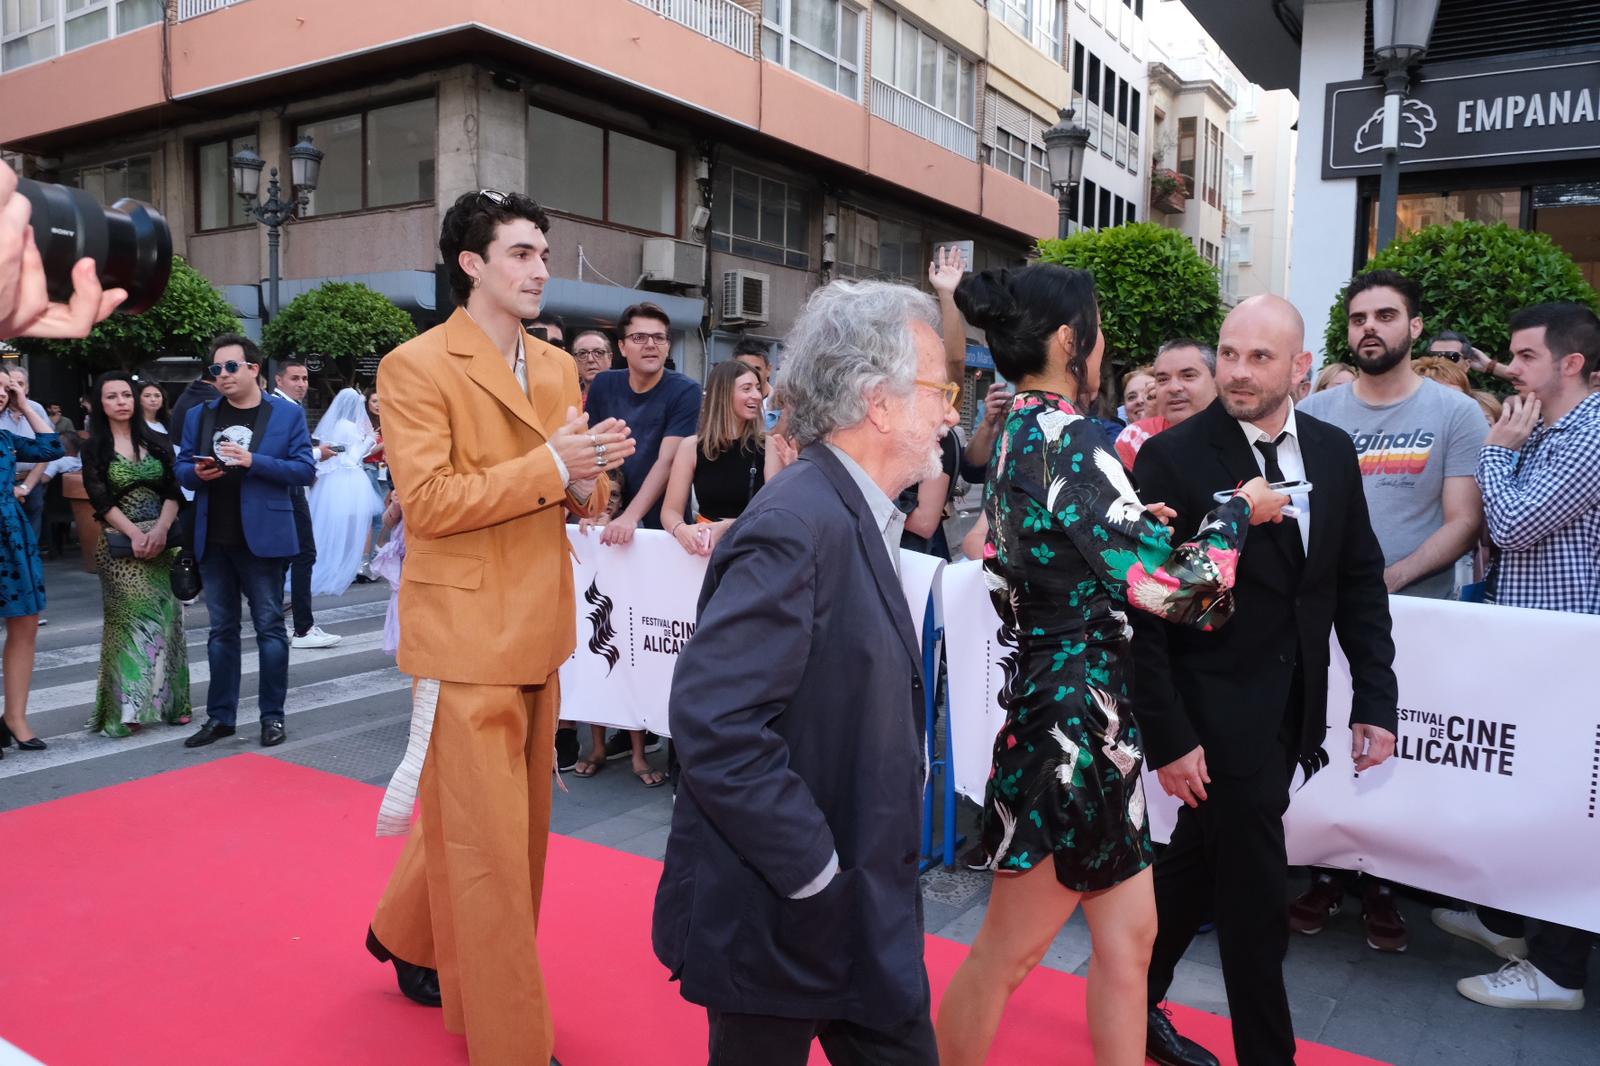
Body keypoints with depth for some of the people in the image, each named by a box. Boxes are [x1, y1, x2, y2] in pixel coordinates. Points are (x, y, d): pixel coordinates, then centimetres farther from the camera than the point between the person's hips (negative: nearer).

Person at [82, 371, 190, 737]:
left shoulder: (158, 442, 10)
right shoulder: (94, 449, 4)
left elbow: (173, 492, 3)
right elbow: (100, 500, -4)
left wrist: (160, 529, -12)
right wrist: (135, 534, -15)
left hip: (162, 540, 2)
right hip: (121, 545, -2)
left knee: (165, 618, 4)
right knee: (130, 619, -5)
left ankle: (169, 701, 11)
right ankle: (129, 707, -1)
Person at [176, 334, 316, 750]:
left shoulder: (288, 415, 0)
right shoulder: (199, 415, 12)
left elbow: (305, 470, -6)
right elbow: (182, 469, 14)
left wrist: (254, 462, -19)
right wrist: (197, 472, -9)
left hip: (263, 538, -4)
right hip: (213, 541, 4)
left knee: (269, 626, 2)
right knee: (221, 629, 11)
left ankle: (272, 715, 10)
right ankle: (220, 716, 19)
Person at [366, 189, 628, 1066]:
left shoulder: (557, 366, 11)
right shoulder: (417, 367, -10)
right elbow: (427, 501, -18)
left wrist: (586, 480, -9)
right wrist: (548, 464, -20)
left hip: (538, 629, 8)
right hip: (467, 632, -7)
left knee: (513, 818, 20)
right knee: (488, 839, 1)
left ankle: (406, 934, 46)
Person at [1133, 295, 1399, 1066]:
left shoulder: (1332, 451, 4)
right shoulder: (1173, 458, -13)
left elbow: (1360, 584, 9)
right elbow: (1142, 610, -13)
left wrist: (1376, 701, 4)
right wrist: (1166, 734, -15)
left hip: (1291, 710, 6)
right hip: (1216, 711, -5)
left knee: (1199, 859, 19)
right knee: (1254, 895, 3)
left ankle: (1134, 1003, 40)